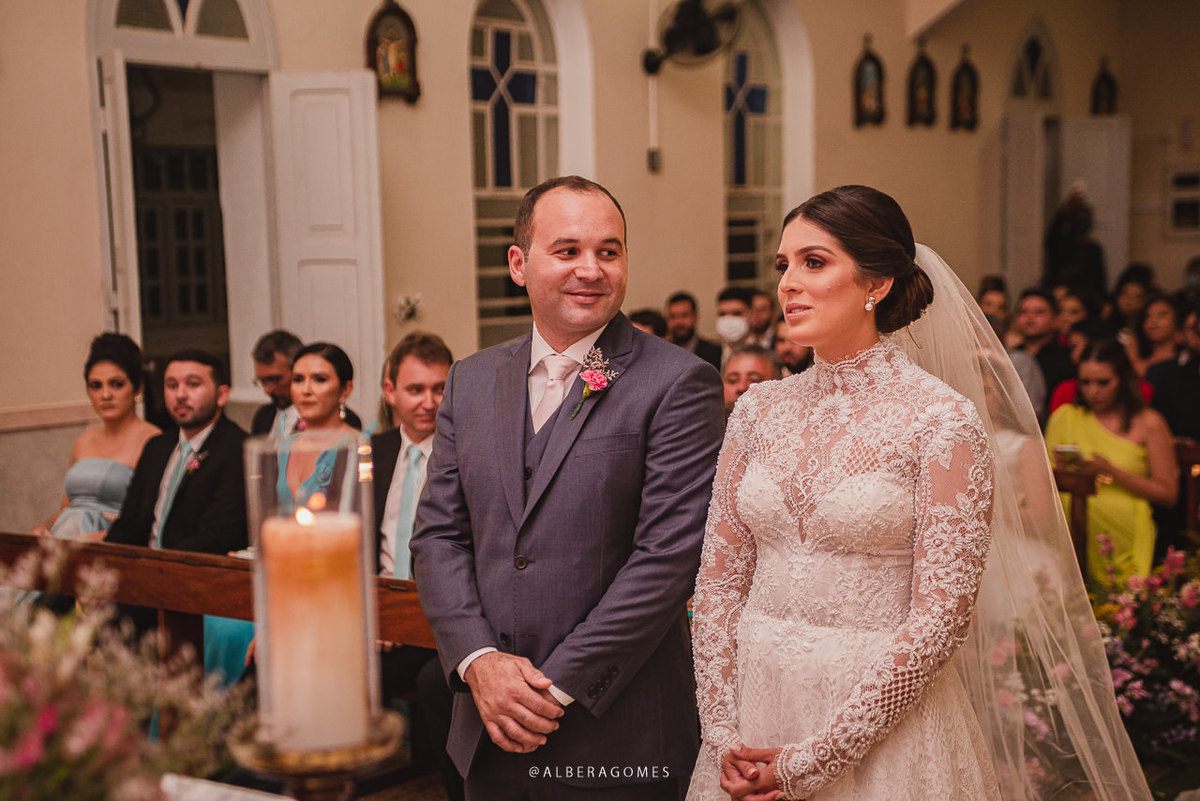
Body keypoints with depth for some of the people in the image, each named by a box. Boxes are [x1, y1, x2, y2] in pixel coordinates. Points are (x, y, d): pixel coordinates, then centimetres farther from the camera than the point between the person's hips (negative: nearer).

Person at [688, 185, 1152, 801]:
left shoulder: (943, 420, -12)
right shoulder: (760, 409, 2)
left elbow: (941, 617, -16)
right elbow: (719, 578, 4)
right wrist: (722, 733, -5)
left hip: (882, 731, -4)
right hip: (756, 708, 5)